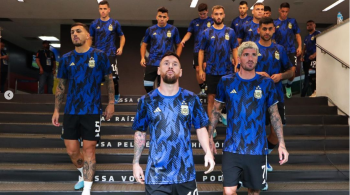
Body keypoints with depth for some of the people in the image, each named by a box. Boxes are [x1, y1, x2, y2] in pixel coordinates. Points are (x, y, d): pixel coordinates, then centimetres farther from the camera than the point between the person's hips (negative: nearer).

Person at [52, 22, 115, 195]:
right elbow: (61, 85, 11)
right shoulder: (66, 58, 6)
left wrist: (111, 103, -2)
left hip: (92, 111, -3)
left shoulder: (99, 56, -2)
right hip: (71, 111, 3)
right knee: (71, 150, 9)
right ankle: (83, 175, 37)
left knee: (89, 149, 0)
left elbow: (109, 80, 5)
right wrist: (56, 110, 8)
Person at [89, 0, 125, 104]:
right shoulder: (94, 24, 4)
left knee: (114, 77, -3)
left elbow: (122, 36, 13)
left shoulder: (115, 23, 2)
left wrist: (121, 48, -3)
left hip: (111, 54, -1)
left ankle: (116, 95, 22)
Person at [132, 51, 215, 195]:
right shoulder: (147, 101, 1)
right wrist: (136, 163, 2)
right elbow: (140, 133, 6)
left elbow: (201, 128, 5)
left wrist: (208, 152, -11)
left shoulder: (191, 99, 2)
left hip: (186, 173, 1)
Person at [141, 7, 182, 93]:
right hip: (152, 63, 1)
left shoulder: (173, 29, 1)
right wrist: (142, 58, -1)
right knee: (147, 85, 1)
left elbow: (179, 45, 9)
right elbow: (144, 44, 14)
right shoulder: (150, 30, 5)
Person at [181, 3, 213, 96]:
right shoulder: (194, 22, 10)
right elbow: (189, 33, 9)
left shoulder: (212, 21, 4)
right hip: (197, 49, 3)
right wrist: (184, 40, -12)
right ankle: (202, 89, 13)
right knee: (198, 70, 1)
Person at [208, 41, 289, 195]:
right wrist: (210, 137, 5)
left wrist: (281, 144, -1)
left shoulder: (267, 83, 0)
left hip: (257, 149, 1)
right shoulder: (226, 81, -1)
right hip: (231, 148, -1)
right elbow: (216, 110, 8)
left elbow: (274, 114, 5)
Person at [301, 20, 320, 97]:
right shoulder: (306, 37, 21)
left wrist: (314, 55, -21)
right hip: (306, 59, 8)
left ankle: (315, 92, -9)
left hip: (314, 59, -8)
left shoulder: (318, 34, -2)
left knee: (312, 76, -14)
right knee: (307, 76, 10)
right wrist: (302, 56, 7)